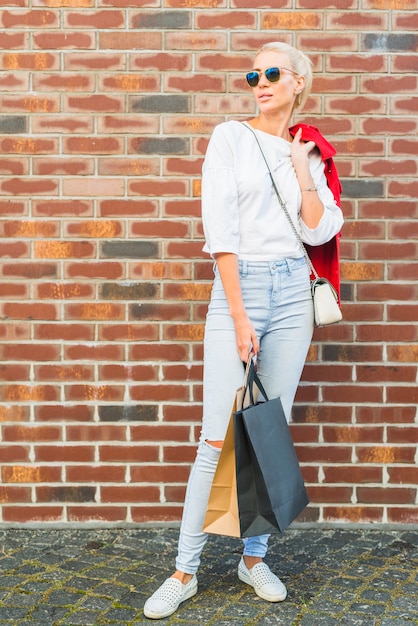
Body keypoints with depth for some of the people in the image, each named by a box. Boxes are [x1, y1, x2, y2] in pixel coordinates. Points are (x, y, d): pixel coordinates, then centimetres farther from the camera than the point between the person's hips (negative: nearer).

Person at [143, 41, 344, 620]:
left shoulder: (308, 153, 13)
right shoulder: (231, 137, 1)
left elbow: (317, 232, 2)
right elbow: (220, 230, -7)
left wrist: (302, 170, -3)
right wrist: (240, 316, -12)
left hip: (292, 291, 4)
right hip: (238, 288, -3)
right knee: (219, 439, -6)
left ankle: (255, 557, 21)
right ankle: (185, 572, 6)